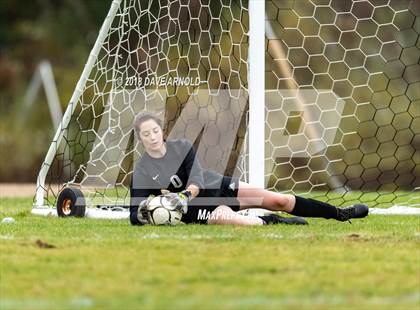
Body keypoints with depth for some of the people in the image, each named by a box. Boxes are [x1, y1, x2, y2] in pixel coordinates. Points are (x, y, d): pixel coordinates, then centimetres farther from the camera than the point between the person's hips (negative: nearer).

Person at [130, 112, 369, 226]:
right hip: (195, 209, -4)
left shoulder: (182, 147, -5)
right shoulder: (142, 172, -11)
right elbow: (135, 215, -11)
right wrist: (143, 214, -35)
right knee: (231, 219, -37)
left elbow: (196, 181, -14)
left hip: (219, 186, 4)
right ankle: (270, 222, -6)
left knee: (281, 200, -1)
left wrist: (184, 196, -36)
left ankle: (341, 214, 11)